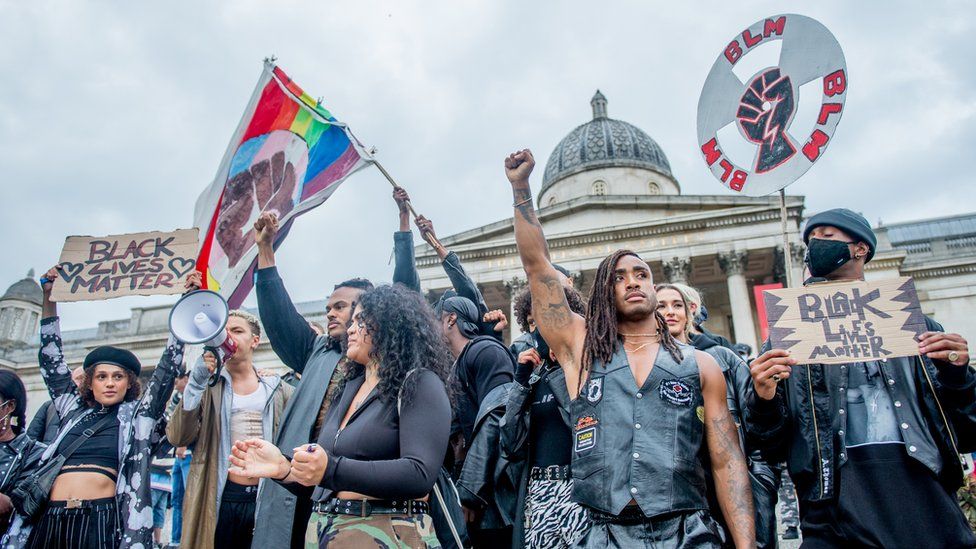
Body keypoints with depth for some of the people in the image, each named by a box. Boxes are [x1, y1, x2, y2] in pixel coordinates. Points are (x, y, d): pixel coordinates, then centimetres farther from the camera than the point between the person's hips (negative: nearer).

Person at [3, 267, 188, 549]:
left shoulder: (137, 416, 9)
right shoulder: (74, 411, 18)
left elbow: (168, 367, 4)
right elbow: (51, 360, 23)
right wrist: (48, 298, 23)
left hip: (101, 522, -3)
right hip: (48, 521, 4)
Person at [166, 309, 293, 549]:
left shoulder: (276, 388, 7)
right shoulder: (208, 384, 4)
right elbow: (178, 438, -9)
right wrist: (196, 382, -17)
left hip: (265, 499, 1)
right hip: (218, 499, -1)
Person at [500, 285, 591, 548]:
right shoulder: (534, 377, 13)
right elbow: (511, 445, 4)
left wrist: (560, 366, -13)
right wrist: (521, 381, -2)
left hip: (579, 489, -5)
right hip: (537, 493, 5)